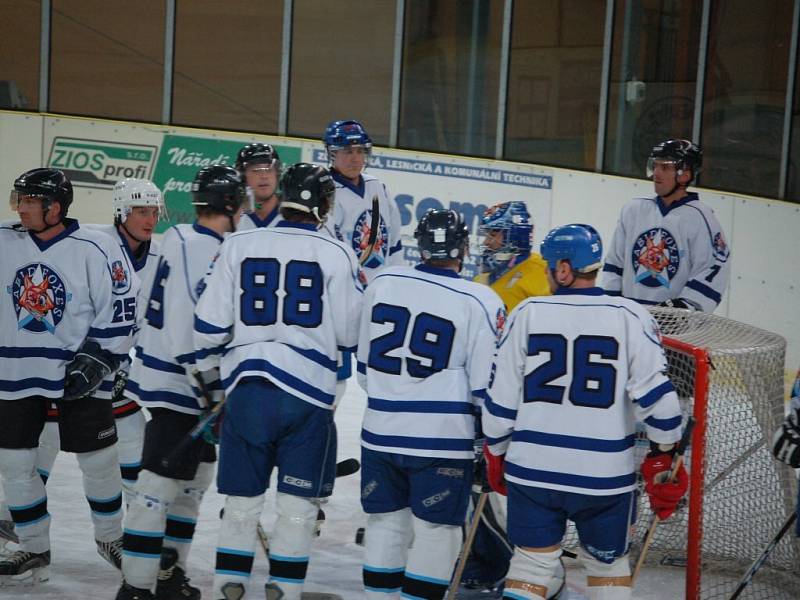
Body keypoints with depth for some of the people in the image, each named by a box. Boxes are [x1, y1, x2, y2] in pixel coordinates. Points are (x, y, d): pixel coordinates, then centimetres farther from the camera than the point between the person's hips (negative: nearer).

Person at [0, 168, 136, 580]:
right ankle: (34, 549, 19)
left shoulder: (95, 249, -12)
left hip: (79, 375, -3)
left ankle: (110, 537, 29)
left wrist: (97, 360, -14)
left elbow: (120, 311, -10)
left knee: (98, 461, 7)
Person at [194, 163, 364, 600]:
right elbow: (352, 333, 1)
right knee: (298, 504, 7)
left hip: (248, 387, 2)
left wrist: (210, 369, 20)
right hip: (309, 392, -2)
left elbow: (210, 323, 3)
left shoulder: (238, 246, 3)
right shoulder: (336, 254, -3)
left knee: (241, 500, 11)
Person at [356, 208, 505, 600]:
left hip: (381, 432, 4)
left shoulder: (382, 283, 1)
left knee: (386, 524, 16)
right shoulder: (481, 302, -12)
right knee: (435, 532, 6)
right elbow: (487, 388, -9)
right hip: (442, 440, -4)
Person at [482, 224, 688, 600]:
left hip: (532, 470, 0)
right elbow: (656, 397, -9)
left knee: (533, 562, 13)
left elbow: (501, 398, 0)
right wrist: (664, 459, 3)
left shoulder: (527, 314, -4)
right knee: (608, 563, 19)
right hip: (605, 476, 0)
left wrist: (496, 454, 14)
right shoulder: (631, 317, -6)